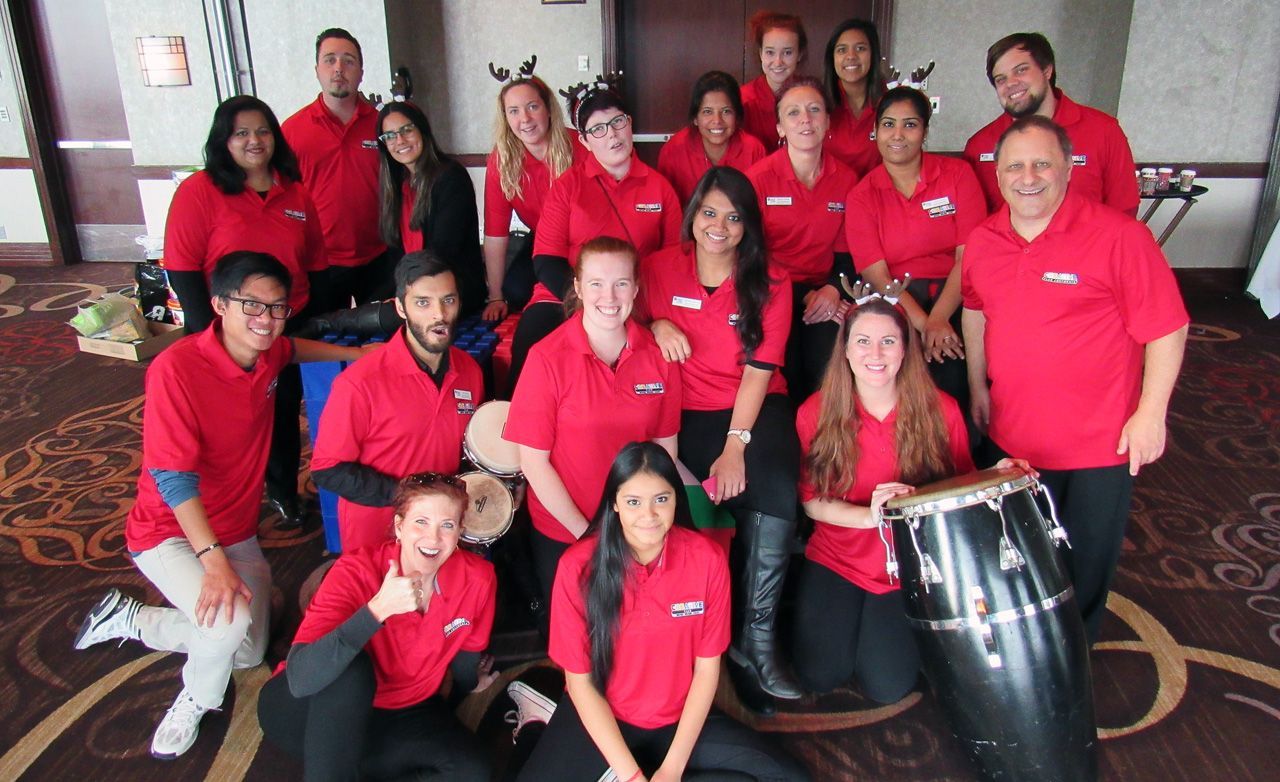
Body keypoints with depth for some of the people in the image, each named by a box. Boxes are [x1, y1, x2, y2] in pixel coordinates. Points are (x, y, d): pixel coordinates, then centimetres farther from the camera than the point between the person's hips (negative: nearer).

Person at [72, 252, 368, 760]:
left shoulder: (266, 356, -6)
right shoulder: (176, 368, -27)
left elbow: (291, 349, 22)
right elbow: (172, 477, -28)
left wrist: (354, 354, 9)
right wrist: (213, 560, -34)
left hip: (236, 531, 7)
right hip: (171, 532, -7)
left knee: (249, 653, 14)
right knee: (228, 620, -32)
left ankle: (129, 619, 32)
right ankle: (196, 700, 2)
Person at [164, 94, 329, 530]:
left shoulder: (295, 193, 5)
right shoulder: (199, 191, -9)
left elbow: (316, 265, 11)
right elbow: (181, 269, -12)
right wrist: (211, 332, -15)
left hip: (290, 329, 4)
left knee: (284, 411, 18)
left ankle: (284, 492, 39)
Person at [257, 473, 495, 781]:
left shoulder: (478, 578, -17)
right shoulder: (356, 571, -26)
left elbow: (466, 659, 4)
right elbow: (300, 678, -39)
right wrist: (377, 609, -46)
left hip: (400, 712, 4)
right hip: (303, 709, -4)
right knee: (351, 667, -35)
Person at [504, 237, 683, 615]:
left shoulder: (659, 354, -8)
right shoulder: (548, 358, -17)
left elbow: (664, 447, 0)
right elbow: (533, 462, -13)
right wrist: (587, 533, -13)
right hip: (561, 535, -2)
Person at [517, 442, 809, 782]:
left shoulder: (707, 559, -13)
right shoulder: (579, 566, -17)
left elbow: (707, 668, -6)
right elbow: (580, 681, -11)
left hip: (681, 719, 2)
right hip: (600, 719, -1)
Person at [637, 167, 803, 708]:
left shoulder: (770, 285, 3)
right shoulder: (661, 268, 5)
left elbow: (759, 370, -5)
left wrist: (735, 447, -17)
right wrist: (657, 324, -9)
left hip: (756, 409, 1)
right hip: (686, 414, 0)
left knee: (776, 496, -28)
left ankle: (755, 641, -12)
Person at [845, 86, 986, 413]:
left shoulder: (957, 174, 8)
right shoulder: (862, 196, 7)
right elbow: (876, 274, -3)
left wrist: (937, 320, -16)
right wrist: (922, 324, -18)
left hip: (955, 298, 0)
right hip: (895, 305, 0)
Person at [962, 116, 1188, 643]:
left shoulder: (1118, 236, -18)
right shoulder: (983, 241, -2)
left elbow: (1167, 329, -14)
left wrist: (1151, 411, -14)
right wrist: (978, 386, 14)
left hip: (1099, 444, -4)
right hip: (1010, 436, 5)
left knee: (1084, 567, 14)